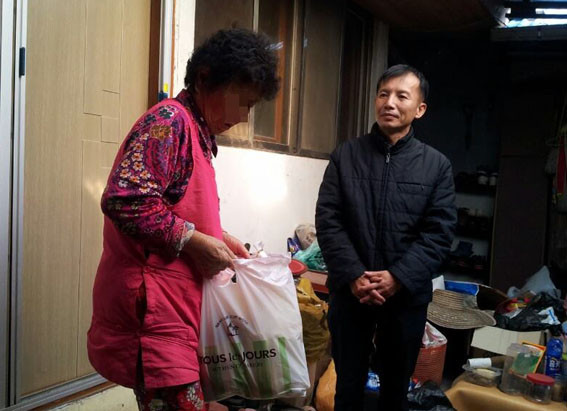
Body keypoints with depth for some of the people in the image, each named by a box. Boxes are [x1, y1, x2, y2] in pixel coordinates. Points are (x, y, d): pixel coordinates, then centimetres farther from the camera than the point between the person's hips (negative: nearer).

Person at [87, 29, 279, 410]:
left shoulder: (197, 131, 18)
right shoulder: (170, 120, -13)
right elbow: (124, 200, -25)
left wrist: (217, 236, 12)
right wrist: (195, 241, -19)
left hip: (174, 306, 10)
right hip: (154, 309, -10)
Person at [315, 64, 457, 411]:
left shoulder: (437, 165, 2)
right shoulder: (346, 156, 2)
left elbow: (439, 233, -5)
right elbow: (328, 220, -4)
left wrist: (398, 277, -16)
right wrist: (353, 275, -15)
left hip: (407, 294, 0)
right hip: (350, 290, 0)